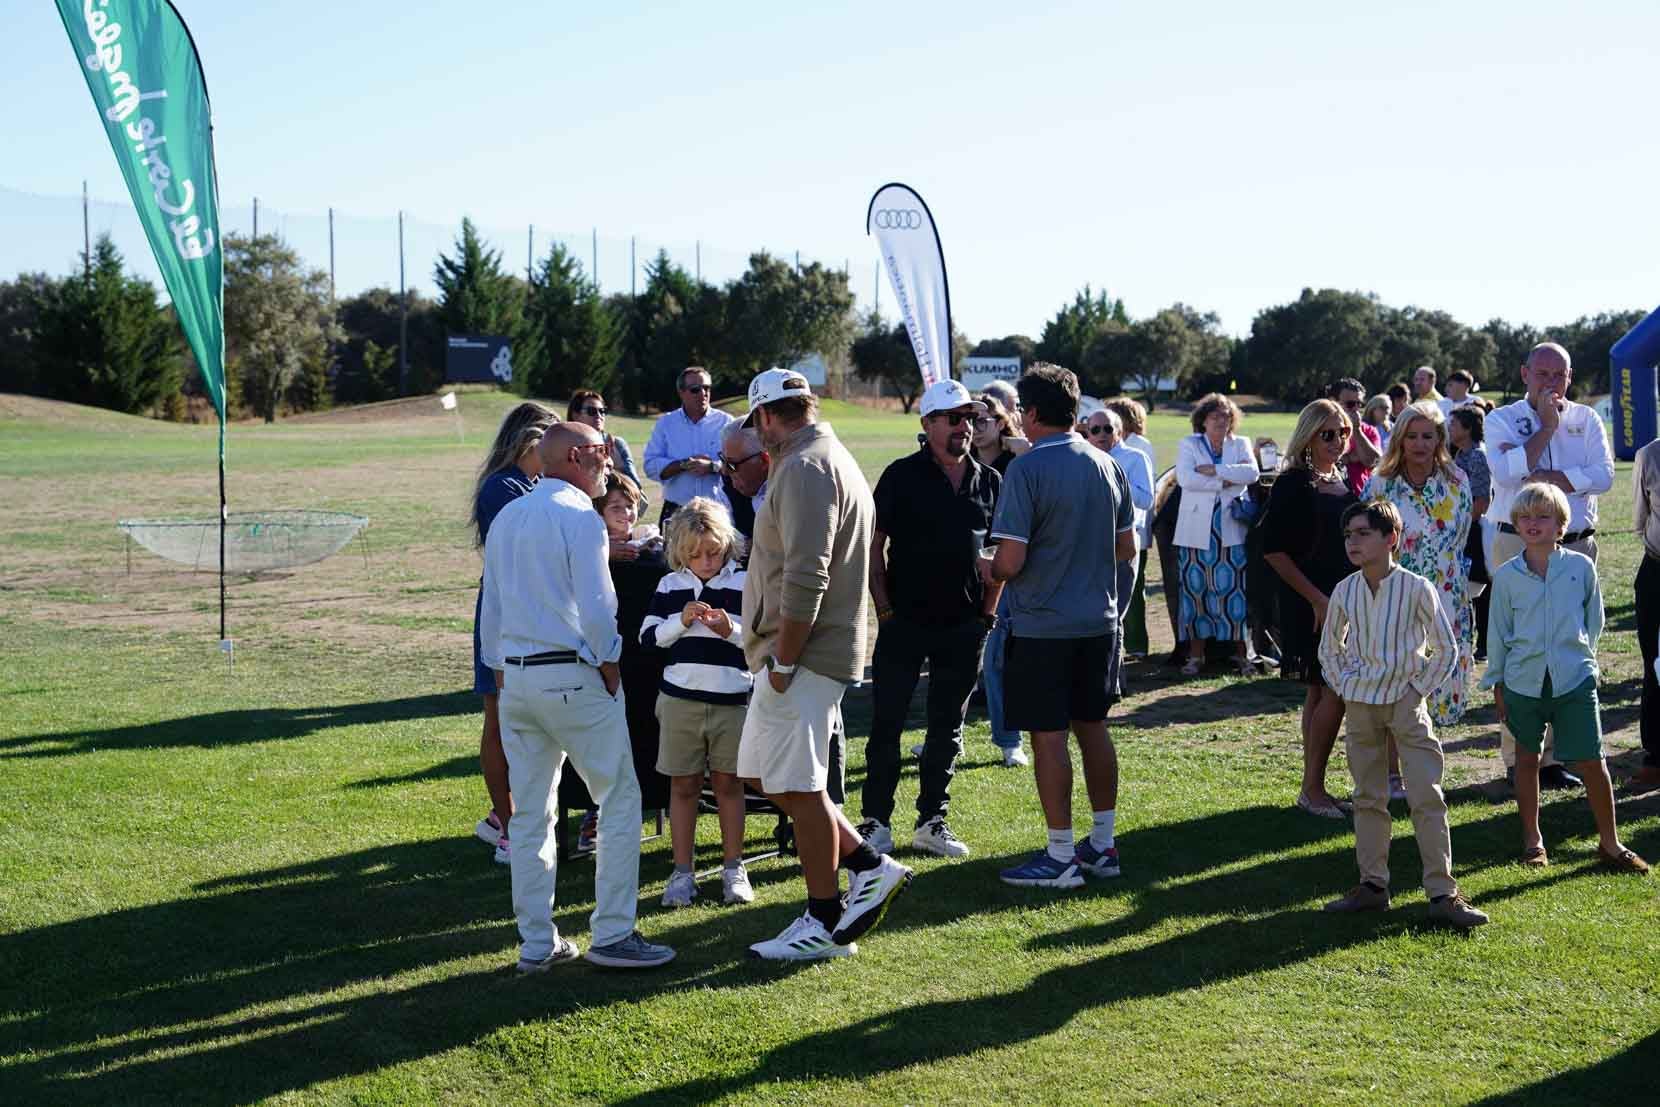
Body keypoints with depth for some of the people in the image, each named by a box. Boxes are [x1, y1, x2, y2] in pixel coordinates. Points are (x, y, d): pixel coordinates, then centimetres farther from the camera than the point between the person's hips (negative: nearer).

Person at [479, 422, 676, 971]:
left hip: (515, 678, 8)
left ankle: (536, 943, 13)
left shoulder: (505, 518, 14)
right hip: (572, 676, -8)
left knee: (529, 815, 10)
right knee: (620, 802, 1)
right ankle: (611, 934, -1)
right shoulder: (579, 516, -10)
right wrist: (610, 669, -4)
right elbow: (596, 607, -16)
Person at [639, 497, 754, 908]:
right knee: (683, 785, 6)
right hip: (681, 699, 1)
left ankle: (733, 869, 17)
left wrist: (732, 630, -17)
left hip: (732, 700, -1)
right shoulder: (669, 586, 5)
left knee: (728, 782, 7)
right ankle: (682, 872, 14)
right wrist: (681, 621, -11)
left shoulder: (744, 585, -1)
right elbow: (648, 636, 4)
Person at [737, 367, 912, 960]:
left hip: (803, 655, -10)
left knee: (799, 788, -3)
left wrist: (783, 663, -19)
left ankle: (826, 923, 6)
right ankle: (869, 866, 17)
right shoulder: (835, 459, 19)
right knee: (763, 774, 15)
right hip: (802, 656, 10)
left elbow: (805, 580, -24)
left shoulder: (803, 467, -15)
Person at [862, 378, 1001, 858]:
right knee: (887, 724, 0)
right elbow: (875, 545, -3)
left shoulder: (990, 482, 7)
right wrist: (884, 610, -7)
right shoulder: (901, 476, -4)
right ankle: (875, 821, 8)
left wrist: (987, 612, 6)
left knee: (948, 728, 10)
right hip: (904, 621, -3)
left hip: (964, 625, 4)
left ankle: (932, 821, 20)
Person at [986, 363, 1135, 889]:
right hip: (1099, 621, 7)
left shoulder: (1027, 468, -15)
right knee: (1092, 726, 14)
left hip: (1043, 626, -7)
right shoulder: (1104, 464, 5)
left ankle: (1061, 856, 4)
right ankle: (1102, 844, 21)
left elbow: (1012, 559, -18)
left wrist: (989, 569, 3)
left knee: (1048, 735, 0)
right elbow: (1127, 547, 11)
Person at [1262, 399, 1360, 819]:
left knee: (1321, 693, 10)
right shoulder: (1293, 484, -11)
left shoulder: (1344, 481, 12)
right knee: (1334, 692, -10)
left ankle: (1314, 788, 15)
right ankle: (1312, 788, -1)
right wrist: (1318, 599, -17)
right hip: (1308, 605, -7)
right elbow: (1274, 551, -15)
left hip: (1342, 600, 7)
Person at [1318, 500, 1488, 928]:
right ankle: (1372, 885, 19)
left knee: (1427, 798, -6)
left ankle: (1442, 894, -5)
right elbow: (1330, 648, 16)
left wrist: (1419, 688, -7)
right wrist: (1346, 687, 5)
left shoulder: (1416, 588, -11)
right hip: (1361, 705, 4)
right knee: (1368, 797, 11)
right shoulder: (1345, 592, 0)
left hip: (1406, 701, -4)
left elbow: (1445, 648, -1)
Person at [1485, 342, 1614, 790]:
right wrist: (1547, 428, -9)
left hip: (1576, 547, 3)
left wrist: (1543, 476, -13)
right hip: (1518, 547, -3)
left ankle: (1553, 755, 11)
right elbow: (1506, 472, -15)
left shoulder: (1585, 420, 10)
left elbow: (1604, 475, -5)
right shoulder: (1502, 420, 3)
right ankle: (1518, 758, 2)